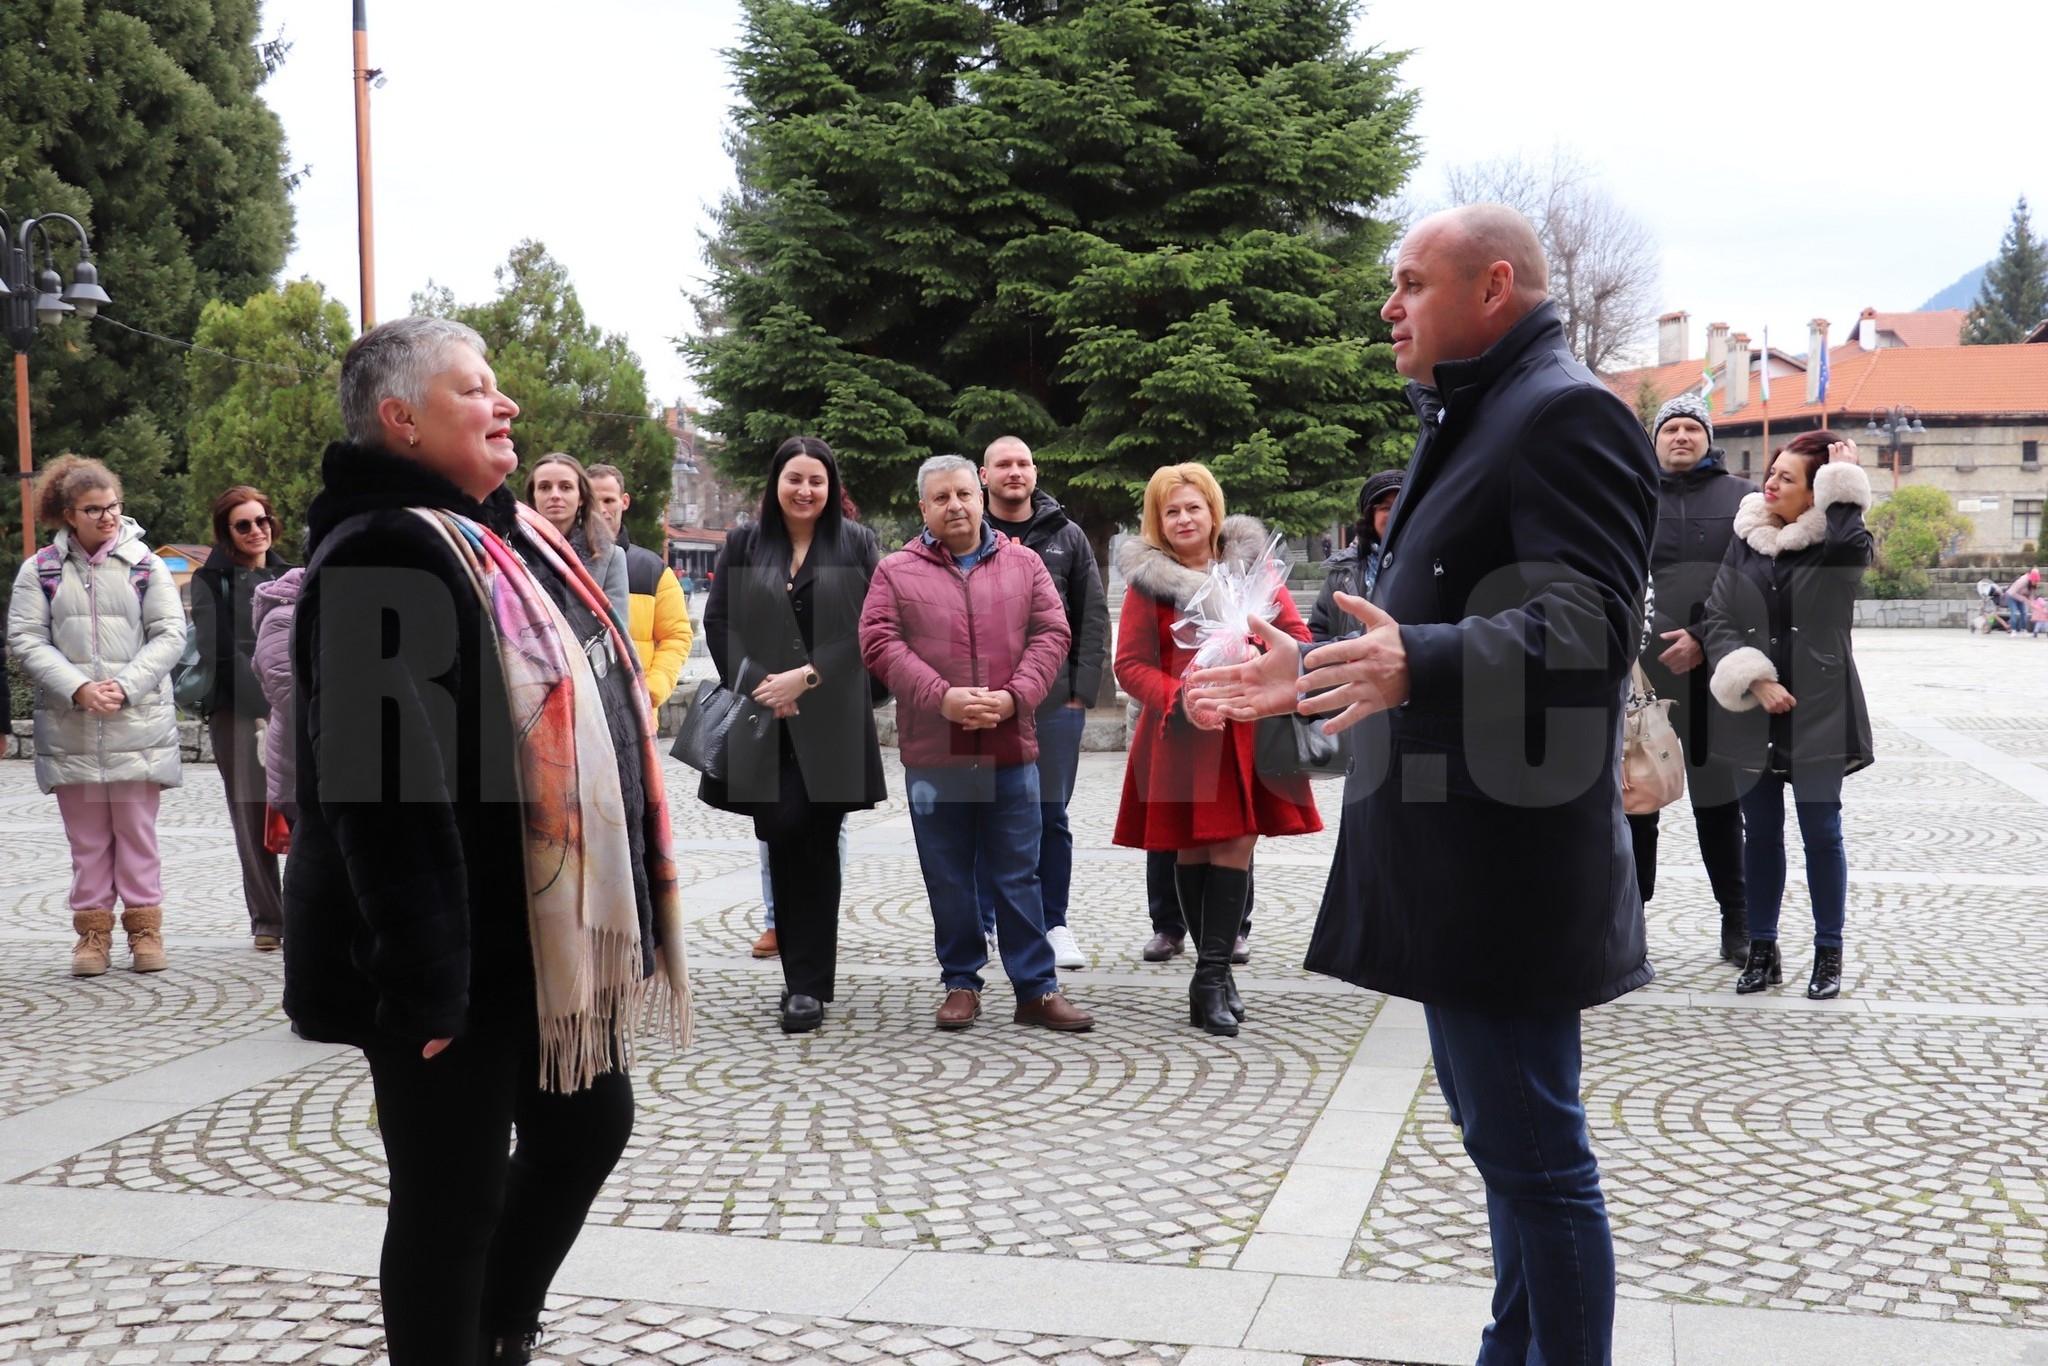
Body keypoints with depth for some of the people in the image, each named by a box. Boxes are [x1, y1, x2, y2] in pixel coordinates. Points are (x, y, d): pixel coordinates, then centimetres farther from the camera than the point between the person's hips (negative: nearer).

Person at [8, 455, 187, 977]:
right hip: (69, 728, 1)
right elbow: (26, 641, 0)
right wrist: (78, 689, -13)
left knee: (136, 831, 4)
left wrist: (124, 687, -12)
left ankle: (144, 926, 14)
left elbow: (169, 635, 0)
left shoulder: (145, 564, 5)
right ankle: (93, 931, 14)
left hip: (138, 724, -1)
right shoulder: (40, 570, 5)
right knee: (86, 836, 6)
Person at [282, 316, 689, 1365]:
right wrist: (422, 982, -27)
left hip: (553, 937, 10)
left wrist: (620, 914, 20)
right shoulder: (381, 556, -18)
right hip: (460, 959, -10)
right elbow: (384, 785, -25)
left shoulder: (510, 534, 13)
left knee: (590, 1125, 22)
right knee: (452, 1199, 4)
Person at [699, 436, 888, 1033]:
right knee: (783, 836, -3)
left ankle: (808, 984, 2)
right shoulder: (744, 544, 10)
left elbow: (868, 627, -1)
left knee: (815, 844, -2)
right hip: (763, 719, 1)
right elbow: (718, 623, 7)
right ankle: (807, 976, 8)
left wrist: (805, 677, -11)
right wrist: (757, 683, -6)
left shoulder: (856, 543, 6)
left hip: (831, 720, -1)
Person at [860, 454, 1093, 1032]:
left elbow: (1051, 635, 3)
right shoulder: (896, 572, 5)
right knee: (948, 879, 8)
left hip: (1012, 747, 0)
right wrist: (941, 698, -16)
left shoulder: (1023, 565, 9)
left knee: (1019, 875, 5)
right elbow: (881, 645, -4)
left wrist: (1013, 697, -12)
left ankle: (1037, 989, 11)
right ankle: (961, 985, 20)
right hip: (932, 750, 0)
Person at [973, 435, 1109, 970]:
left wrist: (1082, 691, 0)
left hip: (1054, 702, 1)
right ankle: (978, 924, 15)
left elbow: (1094, 618, 8)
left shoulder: (1067, 537, 9)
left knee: (1050, 817, 5)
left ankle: (1054, 926, 14)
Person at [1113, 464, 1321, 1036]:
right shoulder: (1147, 579, 2)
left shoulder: (1249, 563, 8)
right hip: (1182, 734, -1)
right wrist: (1181, 702, -16)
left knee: (1237, 843, -6)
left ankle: (1211, 975, -1)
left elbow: (1294, 635, 7)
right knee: (1192, 849, 3)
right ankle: (1215, 971, 15)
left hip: (1247, 730, 1)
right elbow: (1130, 663, 0)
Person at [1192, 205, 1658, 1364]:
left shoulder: (1566, 414, -13)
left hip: (1504, 866, -11)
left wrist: (1417, 663, -39)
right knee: (1506, 1135, 20)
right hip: (1448, 863, 11)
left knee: (1533, 1151, -2)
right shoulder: (1470, 420, 20)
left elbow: (1585, 629, -25)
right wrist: (1313, 675, 22)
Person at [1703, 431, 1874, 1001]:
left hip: (1818, 712, -3)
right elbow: (1718, 619, 2)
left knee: (1821, 832, 5)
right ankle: (1761, 951, 21)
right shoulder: (1745, 539, 5)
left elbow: (1853, 546, -31)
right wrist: (1756, 682, -10)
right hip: (1755, 713, 3)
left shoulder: (1837, 546, -5)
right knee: (1760, 832, 10)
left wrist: (1845, 482, -18)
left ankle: (1829, 955, 17)